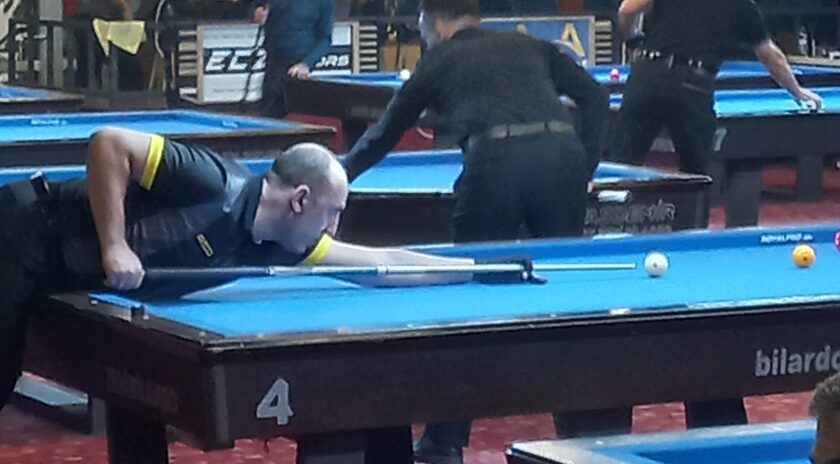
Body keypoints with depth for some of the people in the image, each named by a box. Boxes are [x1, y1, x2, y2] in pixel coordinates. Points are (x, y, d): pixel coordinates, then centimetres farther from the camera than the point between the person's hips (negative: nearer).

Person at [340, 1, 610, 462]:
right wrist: (586, 166, 23)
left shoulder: (437, 63, 23)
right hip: (562, 152, 3)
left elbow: (385, 134, 33)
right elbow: (595, 96, 18)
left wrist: (339, 175, 48)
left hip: (495, 161, -3)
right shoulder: (529, 47, 29)